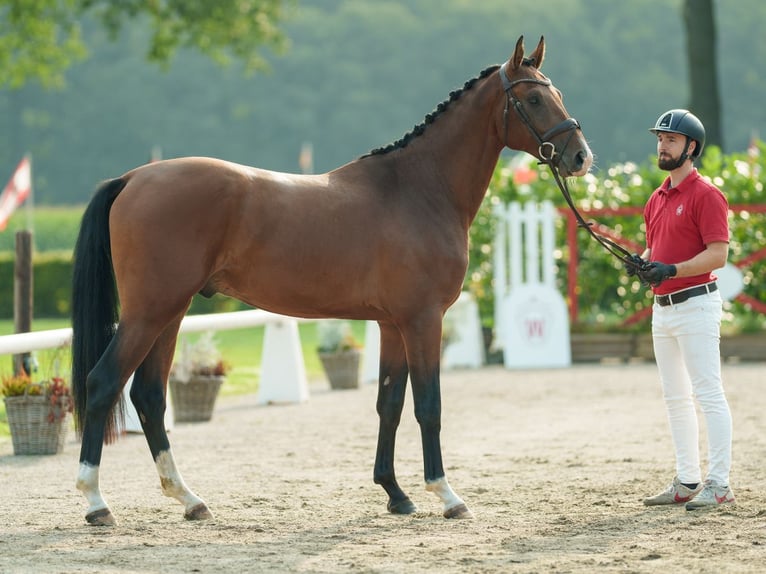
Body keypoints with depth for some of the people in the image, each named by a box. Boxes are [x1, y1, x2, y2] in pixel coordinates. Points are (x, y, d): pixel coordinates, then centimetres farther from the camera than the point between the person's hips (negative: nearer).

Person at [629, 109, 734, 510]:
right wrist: (642, 263, 2)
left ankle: (719, 484, -7)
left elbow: (718, 254, -17)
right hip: (662, 308, 9)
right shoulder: (657, 199, 16)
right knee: (675, 398, 11)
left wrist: (672, 270, -26)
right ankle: (687, 481, 17)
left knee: (708, 394, -8)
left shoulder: (706, 195, -10)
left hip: (695, 304, -9)